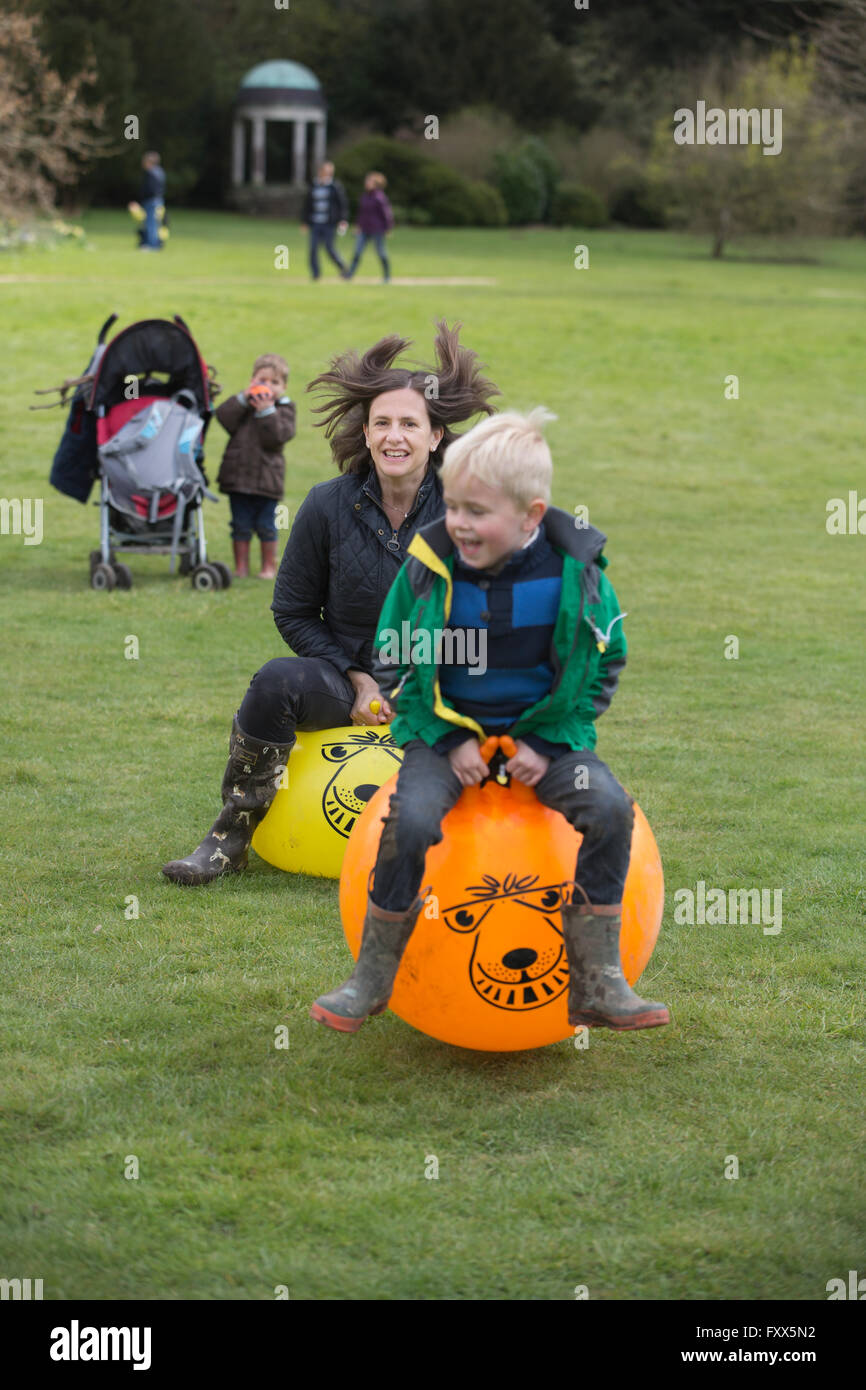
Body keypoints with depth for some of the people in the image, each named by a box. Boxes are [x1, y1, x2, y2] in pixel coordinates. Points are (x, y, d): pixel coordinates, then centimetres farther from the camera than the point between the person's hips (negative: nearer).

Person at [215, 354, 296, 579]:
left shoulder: (284, 409, 1)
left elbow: (278, 436, -14)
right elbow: (224, 419, -11)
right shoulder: (241, 405, 8)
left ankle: (269, 566, 16)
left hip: (267, 478, -2)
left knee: (266, 525, 4)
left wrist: (266, 412, -21)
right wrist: (243, 398, -16)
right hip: (238, 474, 2)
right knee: (241, 525, 7)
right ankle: (241, 566, 15)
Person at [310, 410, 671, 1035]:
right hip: (447, 732, -1)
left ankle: (597, 985, -10)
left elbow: (604, 662, 2)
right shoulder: (430, 567, -9)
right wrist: (448, 740, -9)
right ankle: (372, 978, -6)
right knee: (411, 819, -27)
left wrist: (548, 741, -9)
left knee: (609, 808, -23)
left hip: (545, 732, 1)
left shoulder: (575, 571, -9)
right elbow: (394, 662, 2)